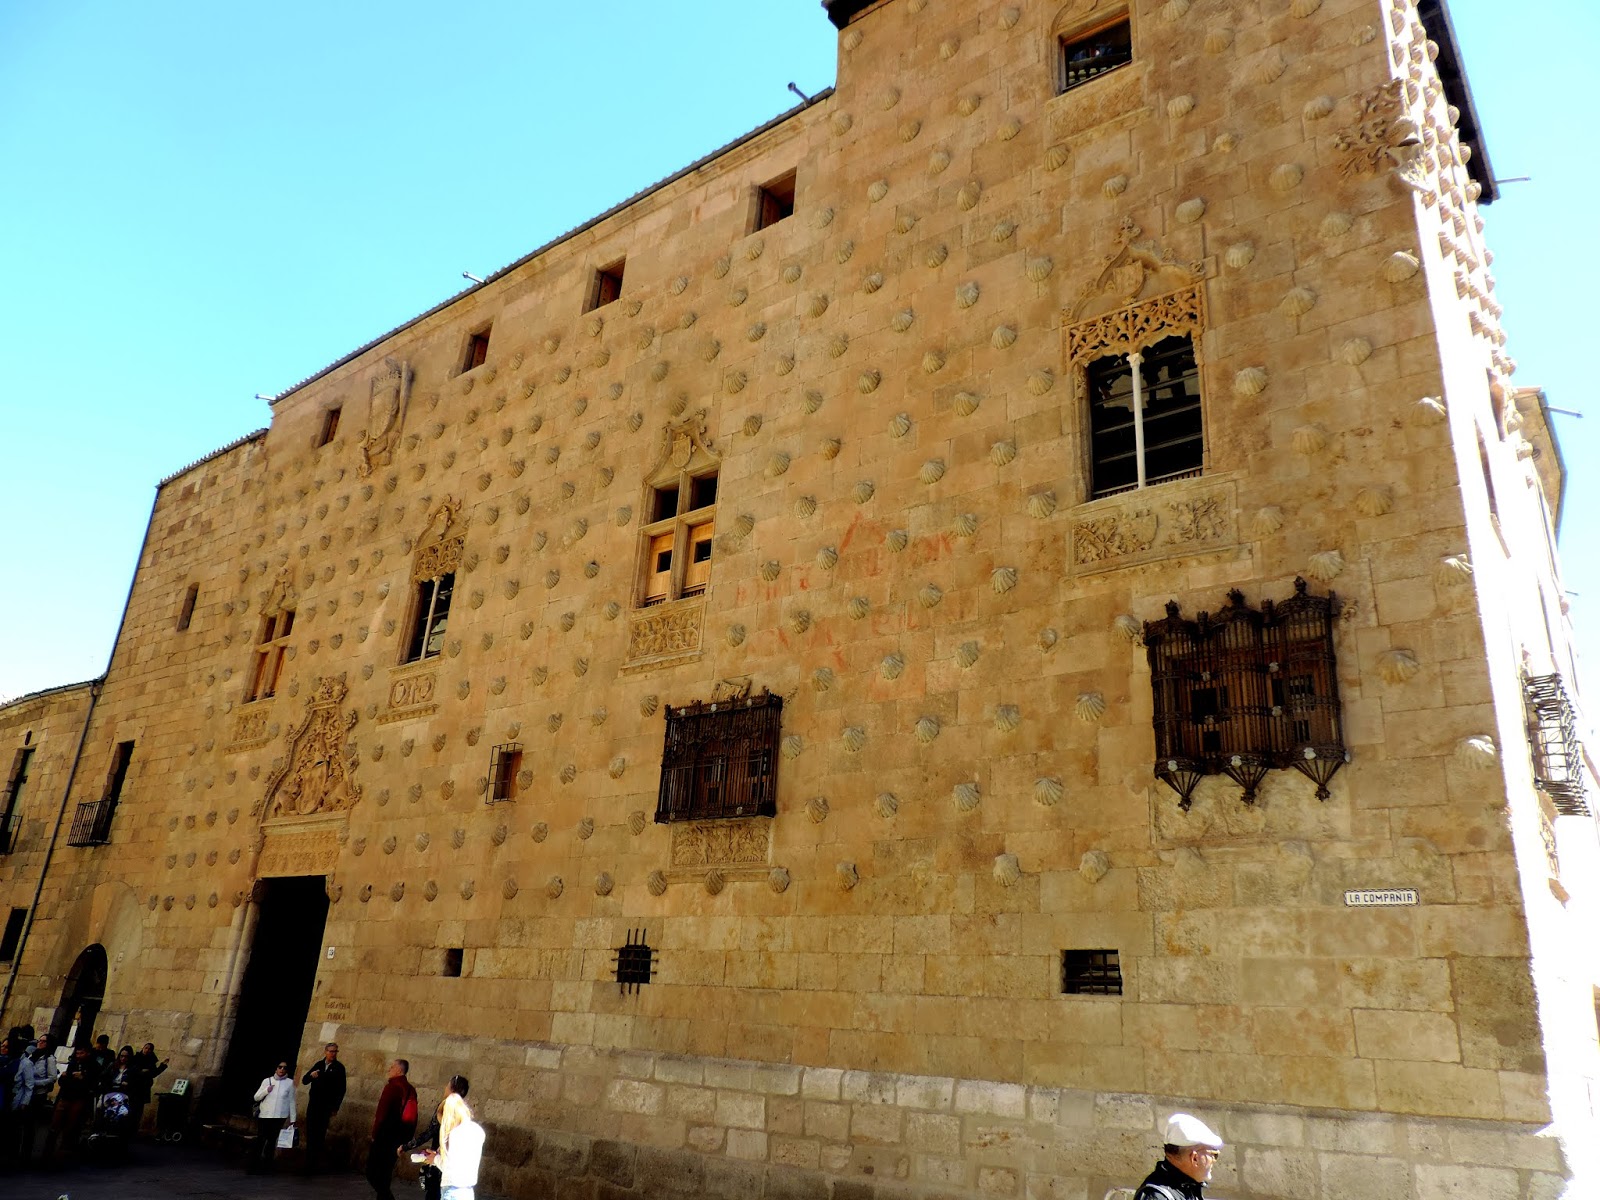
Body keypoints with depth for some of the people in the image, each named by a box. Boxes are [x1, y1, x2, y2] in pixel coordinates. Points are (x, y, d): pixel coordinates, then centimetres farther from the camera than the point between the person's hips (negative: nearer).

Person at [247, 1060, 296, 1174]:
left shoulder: (290, 1082, 1)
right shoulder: (267, 1080, 4)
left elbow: (291, 1101, 3)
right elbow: (256, 1097, 6)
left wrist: (292, 1119, 2)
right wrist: (266, 1090, -12)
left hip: (280, 1117, 0)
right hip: (264, 1115, 0)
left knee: (272, 1140, 8)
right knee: (260, 1140, -5)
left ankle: (267, 1164, 18)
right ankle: (251, 1165, 3)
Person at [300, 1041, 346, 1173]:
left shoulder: (339, 1068, -3)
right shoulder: (319, 1065, 10)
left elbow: (341, 1089, -6)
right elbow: (304, 1080, 9)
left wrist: (335, 1108, -9)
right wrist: (311, 1075, -14)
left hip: (326, 1107, -4)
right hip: (313, 1104, 4)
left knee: (319, 1135, -5)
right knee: (310, 1134, 6)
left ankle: (313, 1164, 0)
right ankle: (308, 1162, 16)